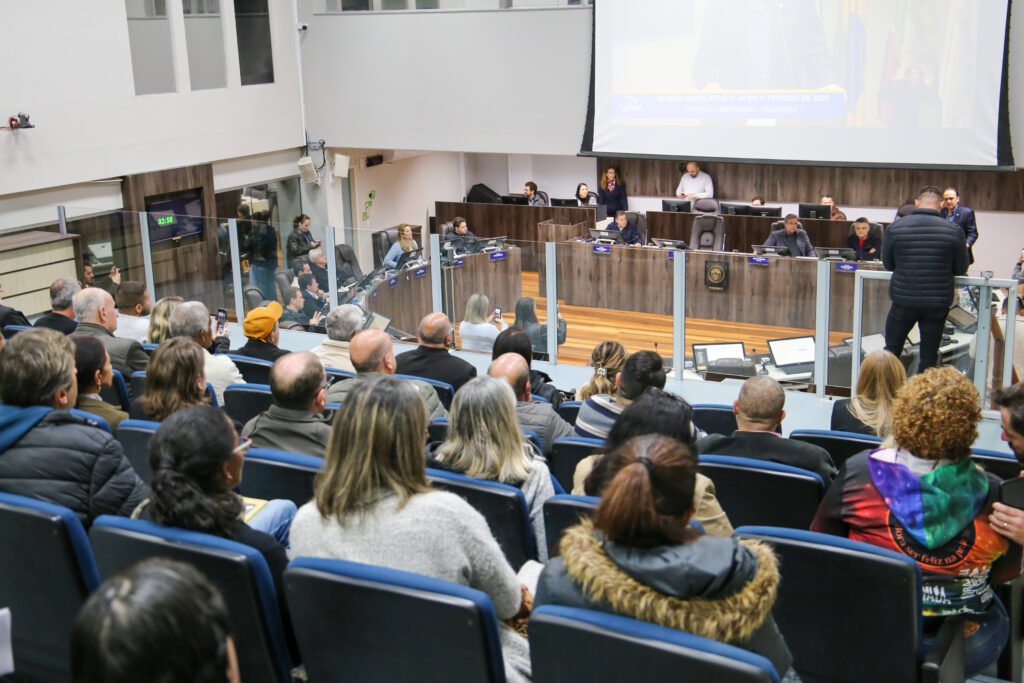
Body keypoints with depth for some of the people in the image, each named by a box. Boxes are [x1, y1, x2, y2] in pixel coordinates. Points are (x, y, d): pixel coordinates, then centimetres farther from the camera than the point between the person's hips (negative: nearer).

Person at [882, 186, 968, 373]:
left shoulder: (895, 228, -5)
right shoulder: (954, 231, -6)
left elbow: (887, 264, 6)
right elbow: (961, 269, 3)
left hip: (903, 300, 0)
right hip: (937, 303, 0)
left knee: (891, 350, 14)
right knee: (929, 357, 8)